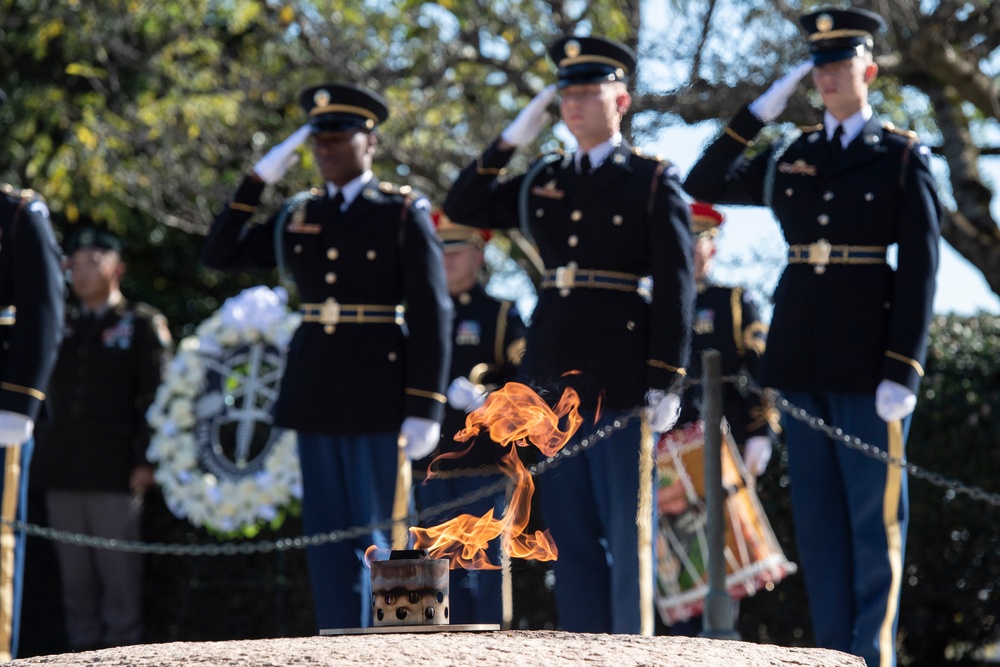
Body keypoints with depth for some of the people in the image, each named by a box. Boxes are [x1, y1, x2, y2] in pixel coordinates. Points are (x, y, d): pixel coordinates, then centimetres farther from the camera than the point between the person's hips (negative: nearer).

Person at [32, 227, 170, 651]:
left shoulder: (143, 324, 5)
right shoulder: (61, 327, 19)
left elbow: (155, 395, -2)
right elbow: (49, 394, 18)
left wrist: (146, 460, -9)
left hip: (114, 473, -4)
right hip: (61, 473, 4)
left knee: (119, 574, -5)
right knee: (75, 575, 4)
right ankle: (82, 648, 8)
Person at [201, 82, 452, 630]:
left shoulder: (405, 213, -2)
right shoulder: (299, 215, 12)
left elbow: (431, 315, -7)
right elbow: (218, 255, 12)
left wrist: (424, 410, -13)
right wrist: (256, 182, 5)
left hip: (377, 397, -5)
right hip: (314, 396, 5)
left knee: (379, 540, -3)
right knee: (326, 540, 6)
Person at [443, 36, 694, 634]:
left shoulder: (654, 181, -1)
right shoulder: (544, 181, 14)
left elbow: (676, 286, -6)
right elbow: (462, 208, 16)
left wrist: (666, 382, -12)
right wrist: (511, 139, 8)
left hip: (622, 381, -5)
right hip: (553, 379, 5)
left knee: (627, 532, -2)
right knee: (571, 535, 6)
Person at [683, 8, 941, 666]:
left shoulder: (904, 158, 0)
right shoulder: (790, 158, 13)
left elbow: (920, 271, -5)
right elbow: (704, 186, 16)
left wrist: (902, 372, -13)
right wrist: (756, 115, 7)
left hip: (869, 360, -5)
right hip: (801, 358, 5)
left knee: (875, 514, -2)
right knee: (818, 515, 6)